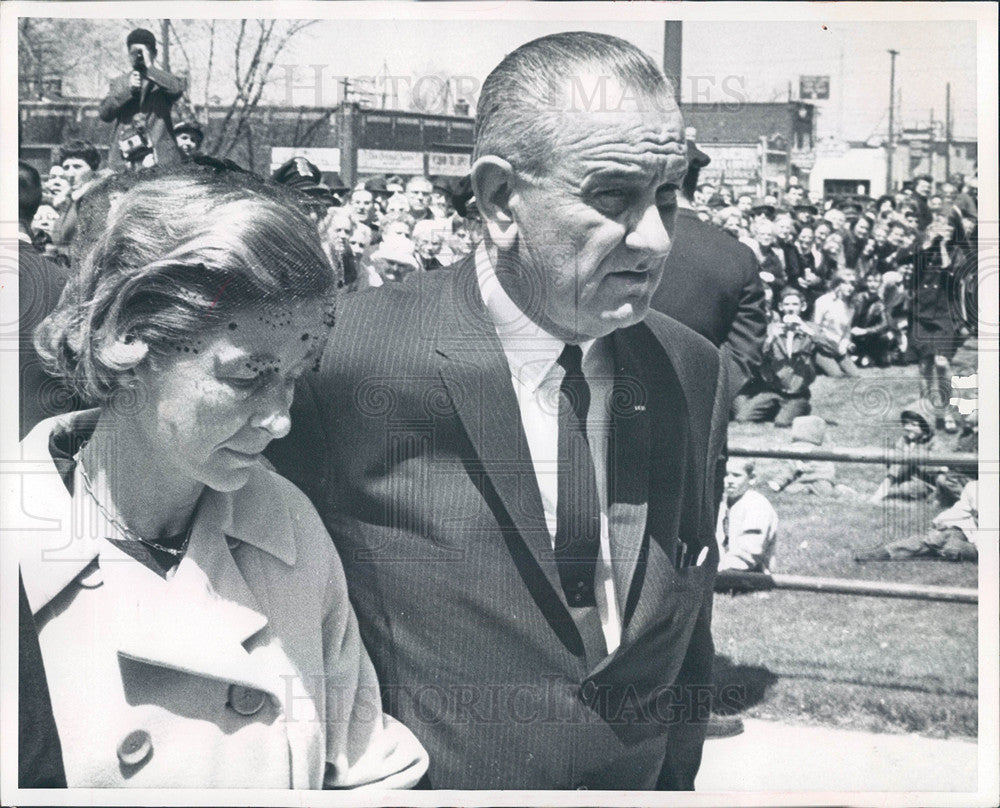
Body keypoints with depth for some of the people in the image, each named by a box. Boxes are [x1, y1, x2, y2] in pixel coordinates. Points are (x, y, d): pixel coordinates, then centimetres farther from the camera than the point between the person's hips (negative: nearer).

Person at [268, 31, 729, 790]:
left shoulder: (695, 375, -5)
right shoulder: (347, 358, -21)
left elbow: (688, 646, 5)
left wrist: (676, 782, 5)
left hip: (641, 782, 5)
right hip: (415, 783, -4)